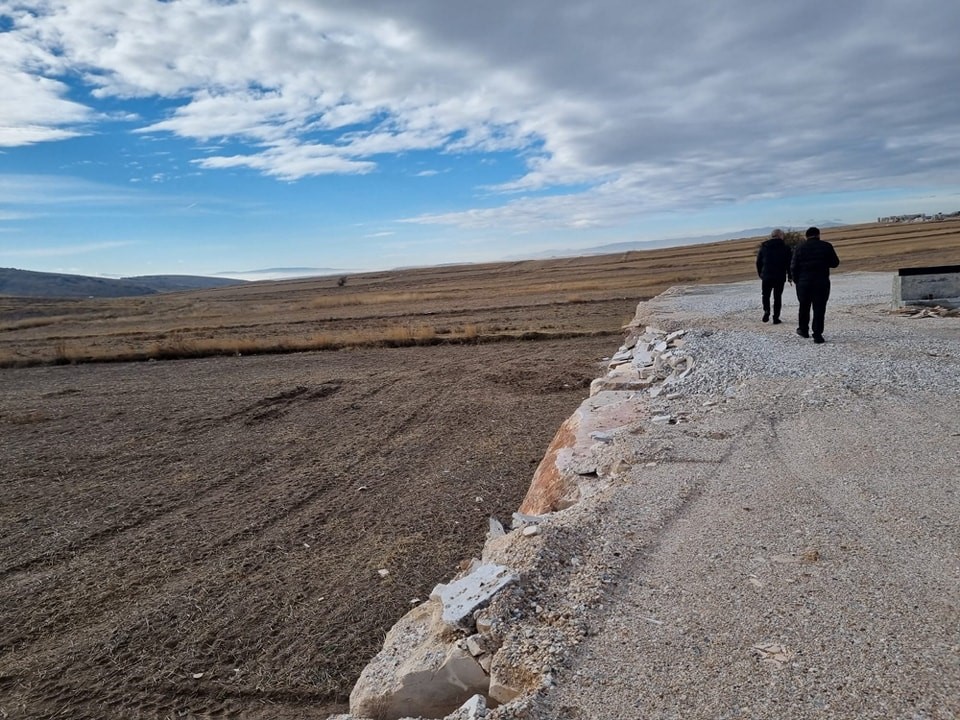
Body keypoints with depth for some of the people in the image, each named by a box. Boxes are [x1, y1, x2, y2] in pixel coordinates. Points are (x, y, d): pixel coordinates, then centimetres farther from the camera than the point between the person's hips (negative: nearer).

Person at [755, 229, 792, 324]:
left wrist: (760, 274, 16)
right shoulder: (785, 248, -1)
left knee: (766, 295, 14)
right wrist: (789, 276, 9)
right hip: (780, 277, -1)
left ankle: (766, 310, -11)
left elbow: (758, 262, 7)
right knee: (777, 297, 7)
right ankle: (776, 317, 5)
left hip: (766, 276, 1)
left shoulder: (764, 246, 4)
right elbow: (789, 263, 0)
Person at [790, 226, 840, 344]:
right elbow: (835, 263, 4)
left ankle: (803, 330, 28)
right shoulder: (826, 246, 0)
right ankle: (817, 335, -4)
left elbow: (793, 267, -3)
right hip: (822, 282, -1)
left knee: (804, 307, 18)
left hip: (804, 282, 1)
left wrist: (796, 280, 8)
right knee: (819, 308, 1)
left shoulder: (800, 248, 0)